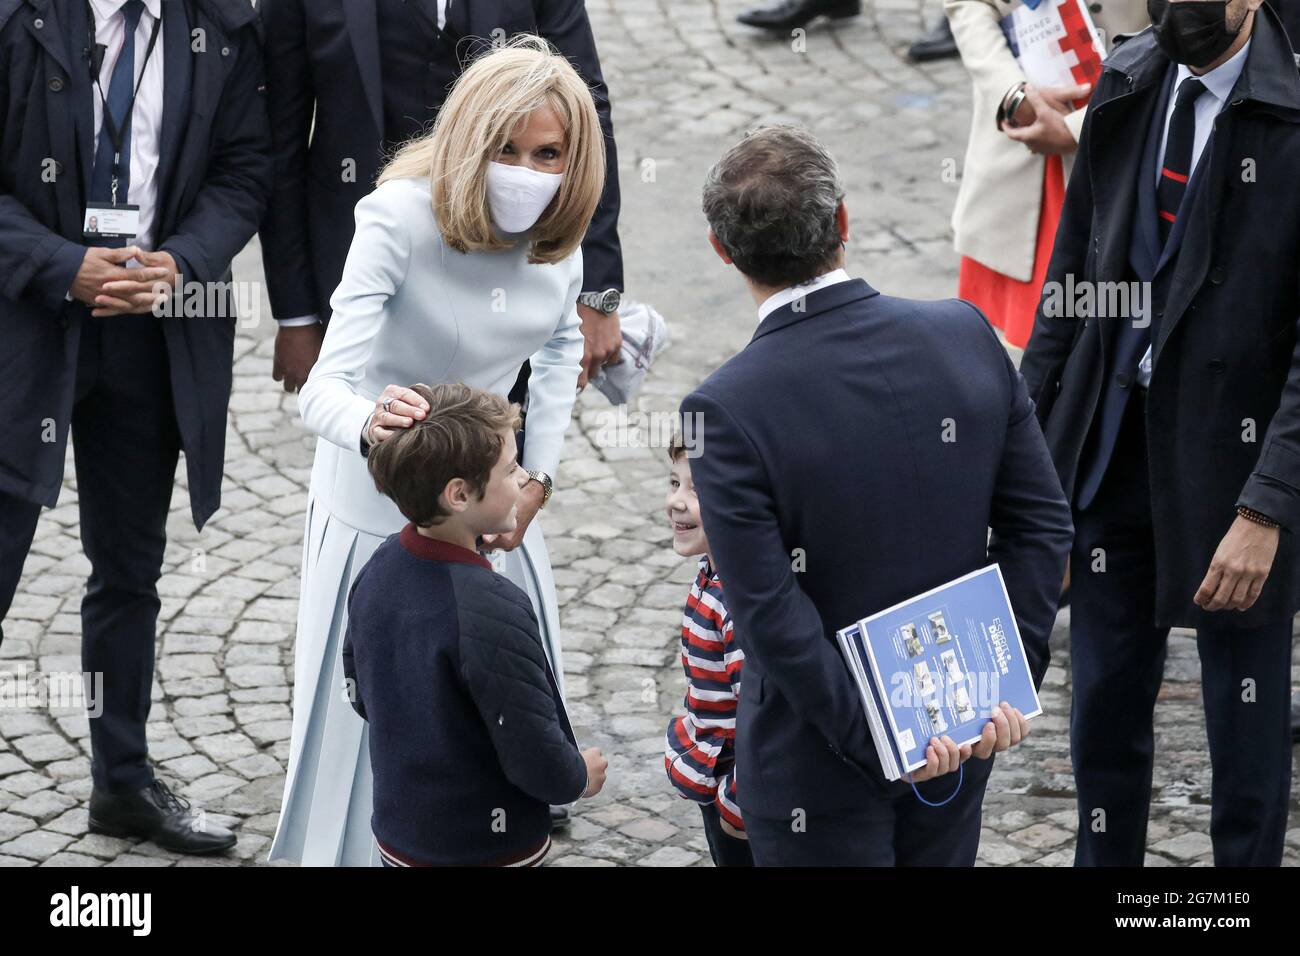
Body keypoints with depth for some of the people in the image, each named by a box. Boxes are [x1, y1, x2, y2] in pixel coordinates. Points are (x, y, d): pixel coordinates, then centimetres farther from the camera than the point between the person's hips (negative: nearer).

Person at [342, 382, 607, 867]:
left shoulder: (378, 572, -5)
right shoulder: (491, 613, -29)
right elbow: (536, 761, -25)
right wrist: (580, 776, -4)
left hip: (398, 831, 7)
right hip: (486, 849, -7)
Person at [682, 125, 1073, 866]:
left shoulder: (727, 409, -21)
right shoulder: (966, 336, -8)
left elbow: (770, 614, -21)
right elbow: (1042, 525, -5)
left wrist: (879, 738, -14)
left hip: (818, 767, -4)